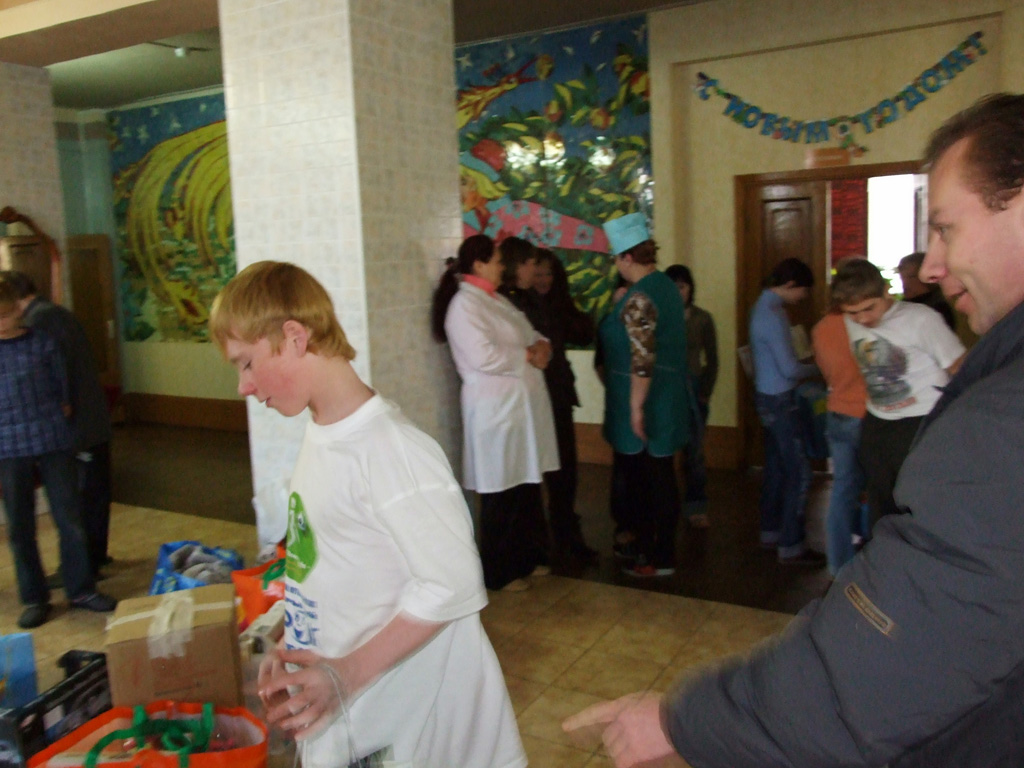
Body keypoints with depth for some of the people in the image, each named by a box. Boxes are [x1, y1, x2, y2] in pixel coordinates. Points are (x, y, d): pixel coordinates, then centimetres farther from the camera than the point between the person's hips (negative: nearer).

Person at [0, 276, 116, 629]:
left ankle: (80, 589, 19)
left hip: (53, 443, -1)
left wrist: (61, 410, -5)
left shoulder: (43, 341, 1)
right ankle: (33, 598, 23)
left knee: (70, 519, 6)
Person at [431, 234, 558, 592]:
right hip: (496, 408, -9)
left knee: (527, 488, 15)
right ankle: (499, 572, 16)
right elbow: (484, 357, -23)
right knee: (502, 495, 1)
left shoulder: (497, 299, 17)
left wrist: (541, 346, -5)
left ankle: (526, 558, 31)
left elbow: (530, 335, 18)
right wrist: (528, 356, -11)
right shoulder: (464, 304, -13)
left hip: (522, 405, 9)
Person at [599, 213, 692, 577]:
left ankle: (655, 558, 13)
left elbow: (643, 359, -25)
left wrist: (636, 407, -21)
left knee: (641, 481, 3)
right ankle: (662, 551, 26)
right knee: (661, 477, 15)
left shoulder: (638, 298, -20)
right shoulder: (667, 285, 8)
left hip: (646, 407, -9)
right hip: (669, 403, 9)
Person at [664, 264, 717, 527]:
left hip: (693, 390, 1)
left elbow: (712, 360, 6)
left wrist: (705, 393, -1)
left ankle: (696, 506, 15)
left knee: (694, 452, 4)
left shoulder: (702, 319, 2)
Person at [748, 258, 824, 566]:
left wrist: (807, 363, 8)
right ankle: (791, 546, 2)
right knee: (798, 472, -5)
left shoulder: (766, 305, 10)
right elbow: (789, 369, -21)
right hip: (779, 401, -10)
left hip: (770, 398, 10)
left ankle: (771, 532, 27)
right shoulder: (772, 315, -21)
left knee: (776, 467, 17)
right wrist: (818, 368, -4)